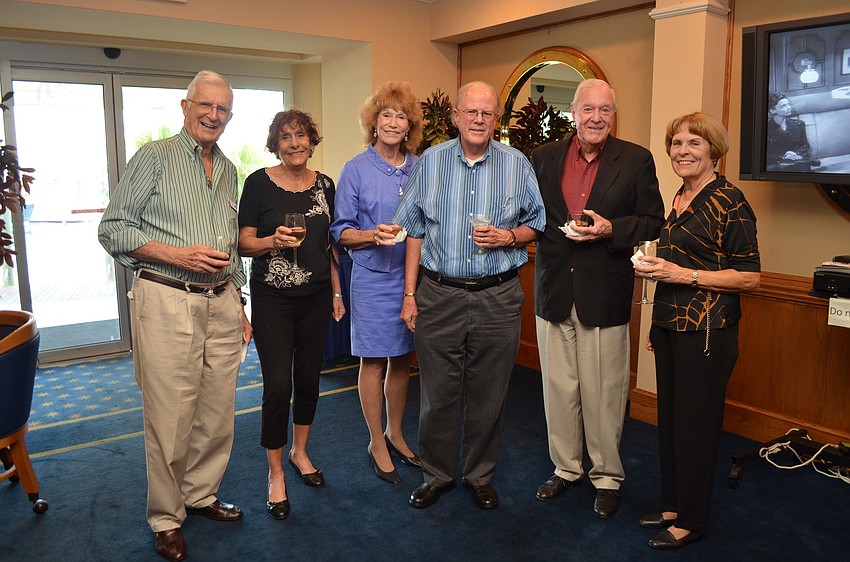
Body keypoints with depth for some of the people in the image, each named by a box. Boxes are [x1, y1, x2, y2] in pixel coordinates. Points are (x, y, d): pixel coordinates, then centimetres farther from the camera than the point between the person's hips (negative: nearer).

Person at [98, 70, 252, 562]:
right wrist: (178, 255, -17)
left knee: (218, 412, 11)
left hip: (220, 304, 6)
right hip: (168, 303, -6)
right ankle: (166, 519, 18)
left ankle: (201, 494, 32)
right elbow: (113, 229, -6)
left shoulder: (228, 170, 16)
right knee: (171, 419, -1)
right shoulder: (155, 158, -2)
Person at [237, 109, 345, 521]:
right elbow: (244, 243, -4)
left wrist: (336, 292, 12)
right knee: (278, 385, -5)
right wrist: (274, 241, -24)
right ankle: (275, 474, 14)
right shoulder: (258, 183, -5)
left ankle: (299, 452, 35)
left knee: (309, 378, 12)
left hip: (315, 298, 4)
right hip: (271, 299, -4)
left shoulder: (324, 185, 7)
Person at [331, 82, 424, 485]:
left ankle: (394, 434, 32)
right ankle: (377, 444, 22)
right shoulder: (356, 169, -4)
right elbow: (341, 231, -4)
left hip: (412, 275, 4)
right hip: (373, 277, -4)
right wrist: (374, 235, -20)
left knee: (402, 359, 13)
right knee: (373, 361, 5)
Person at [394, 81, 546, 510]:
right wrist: (409, 293, 3)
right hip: (438, 294, 0)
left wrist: (508, 237, -12)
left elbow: (537, 224, 10)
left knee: (488, 395, 9)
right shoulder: (430, 162, 5)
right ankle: (436, 474, 28)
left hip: (498, 297, 0)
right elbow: (415, 230, 7)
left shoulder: (517, 164, 4)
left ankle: (480, 477, 29)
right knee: (438, 393, 7)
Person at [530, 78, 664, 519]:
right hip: (554, 292, 3)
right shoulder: (544, 157, 7)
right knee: (559, 388, 12)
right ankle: (565, 467, 31)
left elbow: (653, 221, 1)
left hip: (604, 295, -2)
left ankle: (607, 476, 25)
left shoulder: (636, 160, 0)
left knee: (603, 392, 5)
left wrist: (610, 230, -15)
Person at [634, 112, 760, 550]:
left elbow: (749, 277, -13)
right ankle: (672, 505, 31)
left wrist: (683, 274, -20)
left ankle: (691, 521, 19)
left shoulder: (729, 201, -12)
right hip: (671, 327, 8)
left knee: (696, 423, 3)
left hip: (707, 332, -8)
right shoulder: (680, 200, 13)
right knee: (669, 418, 15)